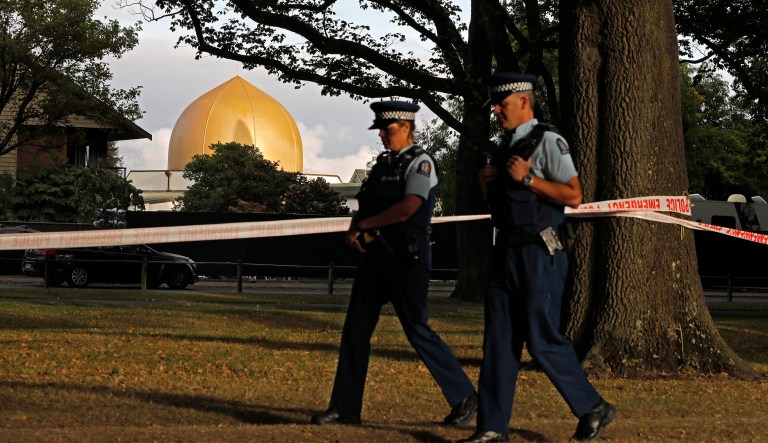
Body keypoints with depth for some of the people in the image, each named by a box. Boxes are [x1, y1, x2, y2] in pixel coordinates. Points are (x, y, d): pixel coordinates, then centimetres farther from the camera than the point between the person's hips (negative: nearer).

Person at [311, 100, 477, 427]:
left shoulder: (419, 163, -8)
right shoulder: (384, 163, 15)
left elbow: (408, 208, -22)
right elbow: (365, 206, 19)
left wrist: (363, 225, -14)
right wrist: (354, 230, -3)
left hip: (407, 261, -8)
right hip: (376, 258, 8)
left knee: (417, 331, -6)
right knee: (355, 330, 4)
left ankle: (464, 397, 7)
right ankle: (345, 409, 9)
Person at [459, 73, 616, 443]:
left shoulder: (547, 141, -9)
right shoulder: (505, 146, 16)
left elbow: (573, 195, -16)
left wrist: (528, 178, -18)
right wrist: (485, 183, 4)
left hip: (539, 256, -8)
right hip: (507, 253, 8)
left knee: (542, 340, -5)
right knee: (499, 339, 5)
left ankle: (593, 408, 11)